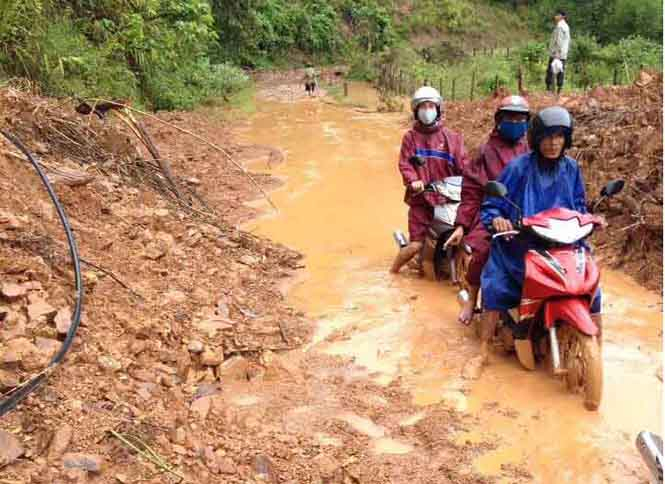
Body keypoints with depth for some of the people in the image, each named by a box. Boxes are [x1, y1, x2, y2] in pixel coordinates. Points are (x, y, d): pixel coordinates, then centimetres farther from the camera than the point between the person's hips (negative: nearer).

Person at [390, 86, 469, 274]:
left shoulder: (451, 137, 8)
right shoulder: (410, 137, 6)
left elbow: (463, 163, 1)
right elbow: (405, 164, -4)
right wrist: (412, 180, -23)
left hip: (447, 197, 2)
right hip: (420, 197, -1)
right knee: (415, 245, -5)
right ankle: (392, 272, 18)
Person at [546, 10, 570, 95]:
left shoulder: (559, 26, -11)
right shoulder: (566, 26, 18)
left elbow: (559, 41, -18)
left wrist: (556, 54, -21)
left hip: (557, 55, -9)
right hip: (563, 55, 9)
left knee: (550, 73, -9)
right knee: (560, 74, 7)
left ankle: (550, 90, -14)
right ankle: (559, 92, 6)